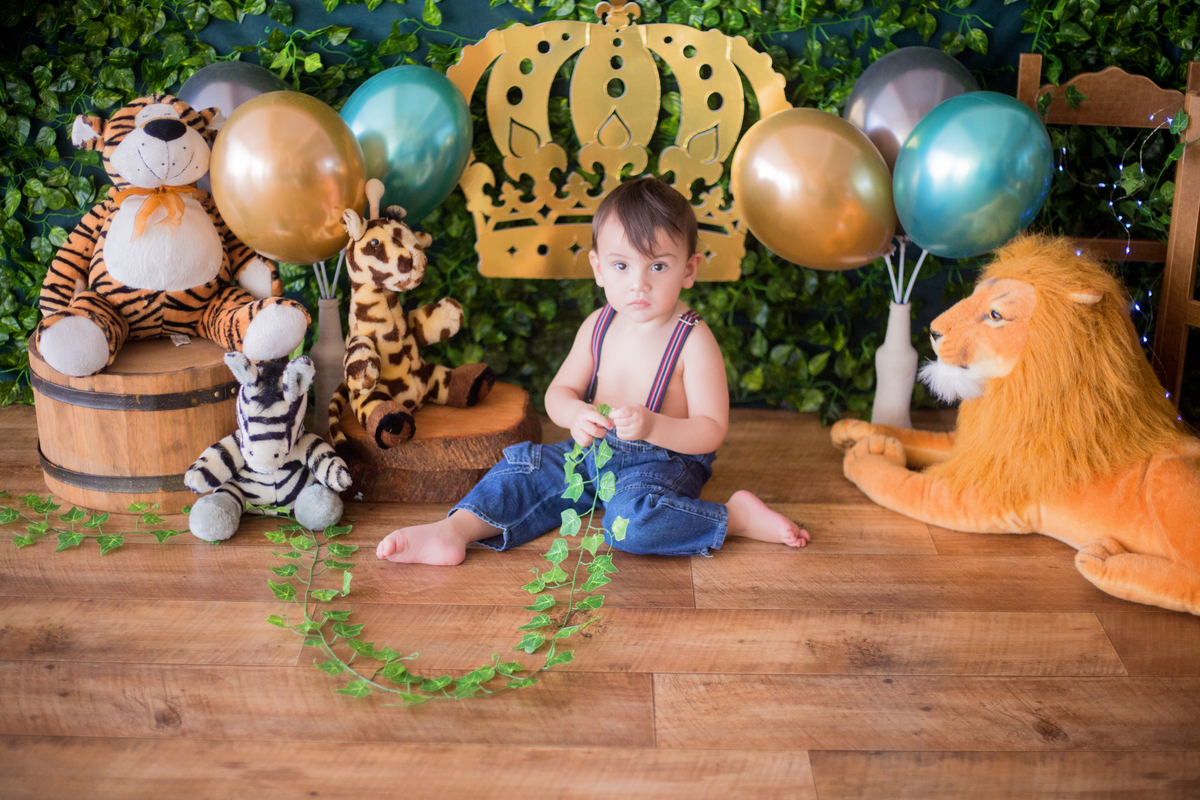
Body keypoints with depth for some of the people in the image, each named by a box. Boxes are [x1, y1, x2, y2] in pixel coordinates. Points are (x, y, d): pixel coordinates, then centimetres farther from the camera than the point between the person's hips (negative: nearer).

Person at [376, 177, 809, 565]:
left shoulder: (693, 340, -17)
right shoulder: (598, 326, 0)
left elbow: (711, 431, -18)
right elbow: (559, 392, 7)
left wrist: (651, 426, -34)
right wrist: (577, 414, -17)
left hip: (663, 461, -7)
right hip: (594, 453, 7)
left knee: (631, 519, -34)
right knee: (526, 467, -7)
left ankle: (737, 515, -21)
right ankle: (454, 531, -14)